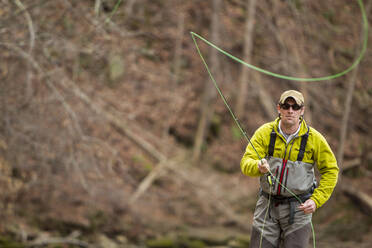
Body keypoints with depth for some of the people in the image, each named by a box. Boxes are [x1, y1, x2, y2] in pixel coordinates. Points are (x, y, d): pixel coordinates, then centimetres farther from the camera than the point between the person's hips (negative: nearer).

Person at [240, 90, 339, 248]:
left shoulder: (314, 138, -7)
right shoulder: (265, 132, -6)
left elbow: (330, 171, 2)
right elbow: (246, 163, -14)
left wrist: (316, 200, -9)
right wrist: (259, 167, -38)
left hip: (299, 208, -2)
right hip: (267, 206, 2)